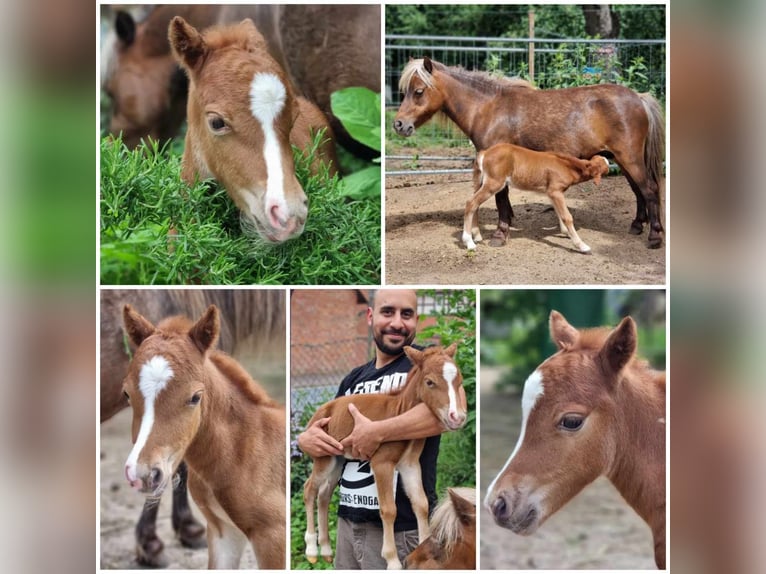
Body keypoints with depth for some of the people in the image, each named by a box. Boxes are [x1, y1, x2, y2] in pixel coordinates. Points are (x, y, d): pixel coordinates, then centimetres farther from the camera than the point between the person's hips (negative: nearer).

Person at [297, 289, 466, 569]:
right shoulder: (355, 378, 14)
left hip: (400, 525, -6)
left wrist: (377, 432, -26)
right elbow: (321, 428, 21)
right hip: (349, 519, 6)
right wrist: (306, 438, -3)